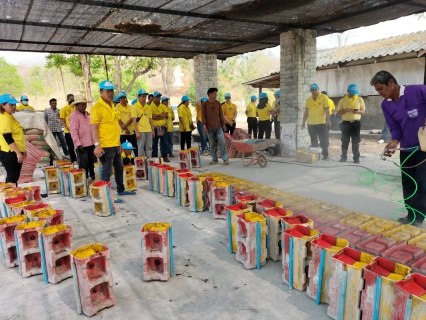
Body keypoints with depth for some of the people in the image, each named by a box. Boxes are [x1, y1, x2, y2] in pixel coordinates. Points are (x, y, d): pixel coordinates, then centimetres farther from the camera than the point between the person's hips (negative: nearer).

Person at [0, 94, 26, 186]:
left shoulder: (9, 116, 15)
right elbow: (8, 138, -24)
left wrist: (21, 150, 23)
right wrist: (18, 153, -24)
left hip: (14, 152, 10)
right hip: (9, 153, -10)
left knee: (14, 176, 15)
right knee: (12, 177, -3)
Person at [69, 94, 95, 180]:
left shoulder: (87, 114, 14)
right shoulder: (74, 116, -10)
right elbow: (73, 131, -17)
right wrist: (78, 144, -23)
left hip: (91, 143, 8)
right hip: (82, 145, -8)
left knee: (92, 162, 18)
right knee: (83, 165, -3)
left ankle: (93, 177, 32)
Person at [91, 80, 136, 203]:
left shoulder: (111, 106, 14)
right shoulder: (97, 107, -14)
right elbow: (94, 128, -19)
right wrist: (97, 145, -27)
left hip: (115, 145, 9)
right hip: (106, 146, -9)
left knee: (119, 168, 19)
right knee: (107, 171, -1)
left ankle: (121, 190, 34)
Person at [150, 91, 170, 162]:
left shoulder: (163, 106, 10)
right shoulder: (150, 106, -4)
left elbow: (166, 115, -2)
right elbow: (151, 116, -16)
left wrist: (157, 115, -14)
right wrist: (162, 116, -10)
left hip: (163, 127, 4)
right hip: (155, 127, -4)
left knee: (164, 142, 6)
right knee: (154, 143, 3)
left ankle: (165, 157, 12)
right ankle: (154, 157, 10)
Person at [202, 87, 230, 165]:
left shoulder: (218, 103, 8)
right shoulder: (204, 104, -1)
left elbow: (221, 114, 12)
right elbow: (203, 116, -3)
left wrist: (223, 124, 10)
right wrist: (204, 126, -9)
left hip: (218, 126, 2)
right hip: (210, 127, -2)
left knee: (222, 142, -2)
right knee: (212, 144, 6)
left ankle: (225, 158, 4)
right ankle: (214, 159, 14)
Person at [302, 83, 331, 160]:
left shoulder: (324, 97, -3)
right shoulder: (308, 99, 10)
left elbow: (327, 110, -7)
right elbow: (306, 112, 12)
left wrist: (328, 120, -16)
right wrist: (303, 122, 8)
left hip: (322, 123, -4)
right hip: (311, 123, 4)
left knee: (323, 140, 1)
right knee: (313, 141, 11)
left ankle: (325, 155, 9)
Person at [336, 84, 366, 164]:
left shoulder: (360, 99, 5)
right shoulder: (342, 100, 4)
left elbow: (363, 111, 6)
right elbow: (338, 112, 3)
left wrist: (358, 111, -16)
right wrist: (345, 110, -16)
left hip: (356, 123, 0)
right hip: (346, 123, 0)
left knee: (356, 142, 1)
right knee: (345, 141, 4)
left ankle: (356, 158, 7)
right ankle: (343, 157, 13)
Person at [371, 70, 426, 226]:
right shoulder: (386, 105, -1)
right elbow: (395, 127, 0)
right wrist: (395, 142, -17)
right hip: (406, 149, 5)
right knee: (408, 185, 10)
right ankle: (411, 215, 24)